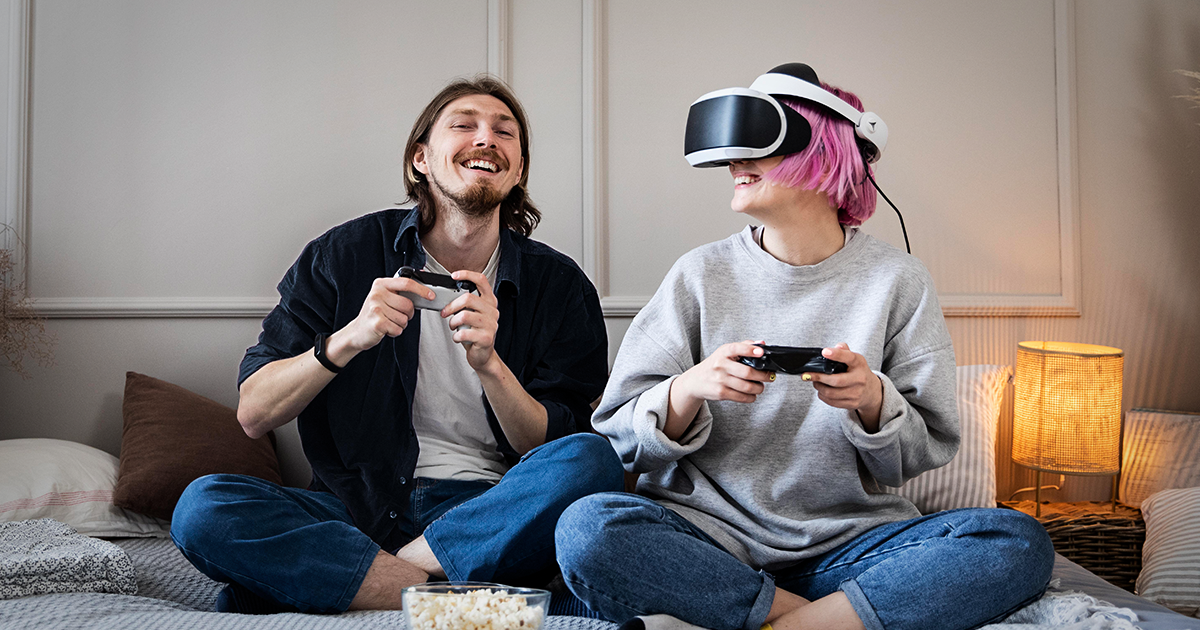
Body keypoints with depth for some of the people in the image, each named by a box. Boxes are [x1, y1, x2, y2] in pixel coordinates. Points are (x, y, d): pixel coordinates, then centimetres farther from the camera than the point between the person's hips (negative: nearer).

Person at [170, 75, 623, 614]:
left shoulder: (560, 286, 3)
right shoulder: (345, 255, 2)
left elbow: (555, 450, -2)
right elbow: (253, 414, -1)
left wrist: (489, 363, -20)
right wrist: (348, 339, -18)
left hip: (489, 516, 0)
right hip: (362, 507, 0)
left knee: (592, 460, -30)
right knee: (202, 506, -24)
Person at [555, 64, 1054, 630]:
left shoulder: (897, 280, 2)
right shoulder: (700, 275, 2)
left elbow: (926, 452, 3)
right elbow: (621, 439, 0)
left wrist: (872, 399, -18)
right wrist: (688, 390, -20)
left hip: (848, 543, 1)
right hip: (709, 534, 0)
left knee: (1019, 542, -23)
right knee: (588, 529, -30)